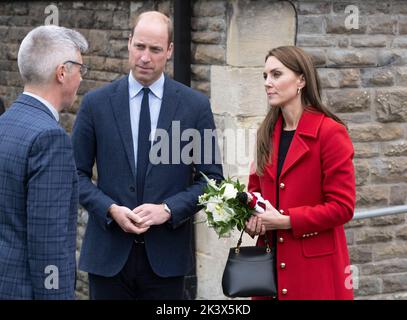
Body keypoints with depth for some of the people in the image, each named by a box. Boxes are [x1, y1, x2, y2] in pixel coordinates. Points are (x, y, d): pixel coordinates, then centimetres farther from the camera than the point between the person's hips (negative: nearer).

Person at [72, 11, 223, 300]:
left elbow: (212, 176, 3)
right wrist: (111, 209, -11)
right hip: (109, 253, 0)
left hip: (166, 253, 0)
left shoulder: (196, 105, 1)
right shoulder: (96, 103, 3)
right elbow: (77, 174, 5)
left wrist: (168, 209, -11)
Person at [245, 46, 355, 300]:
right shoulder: (268, 132, 9)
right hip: (271, 260, 6)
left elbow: (342, 207, -14)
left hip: (315, 265, -6)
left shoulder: (330, 132, -11)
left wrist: (284, 220, -17)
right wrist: (253, 216, -3)